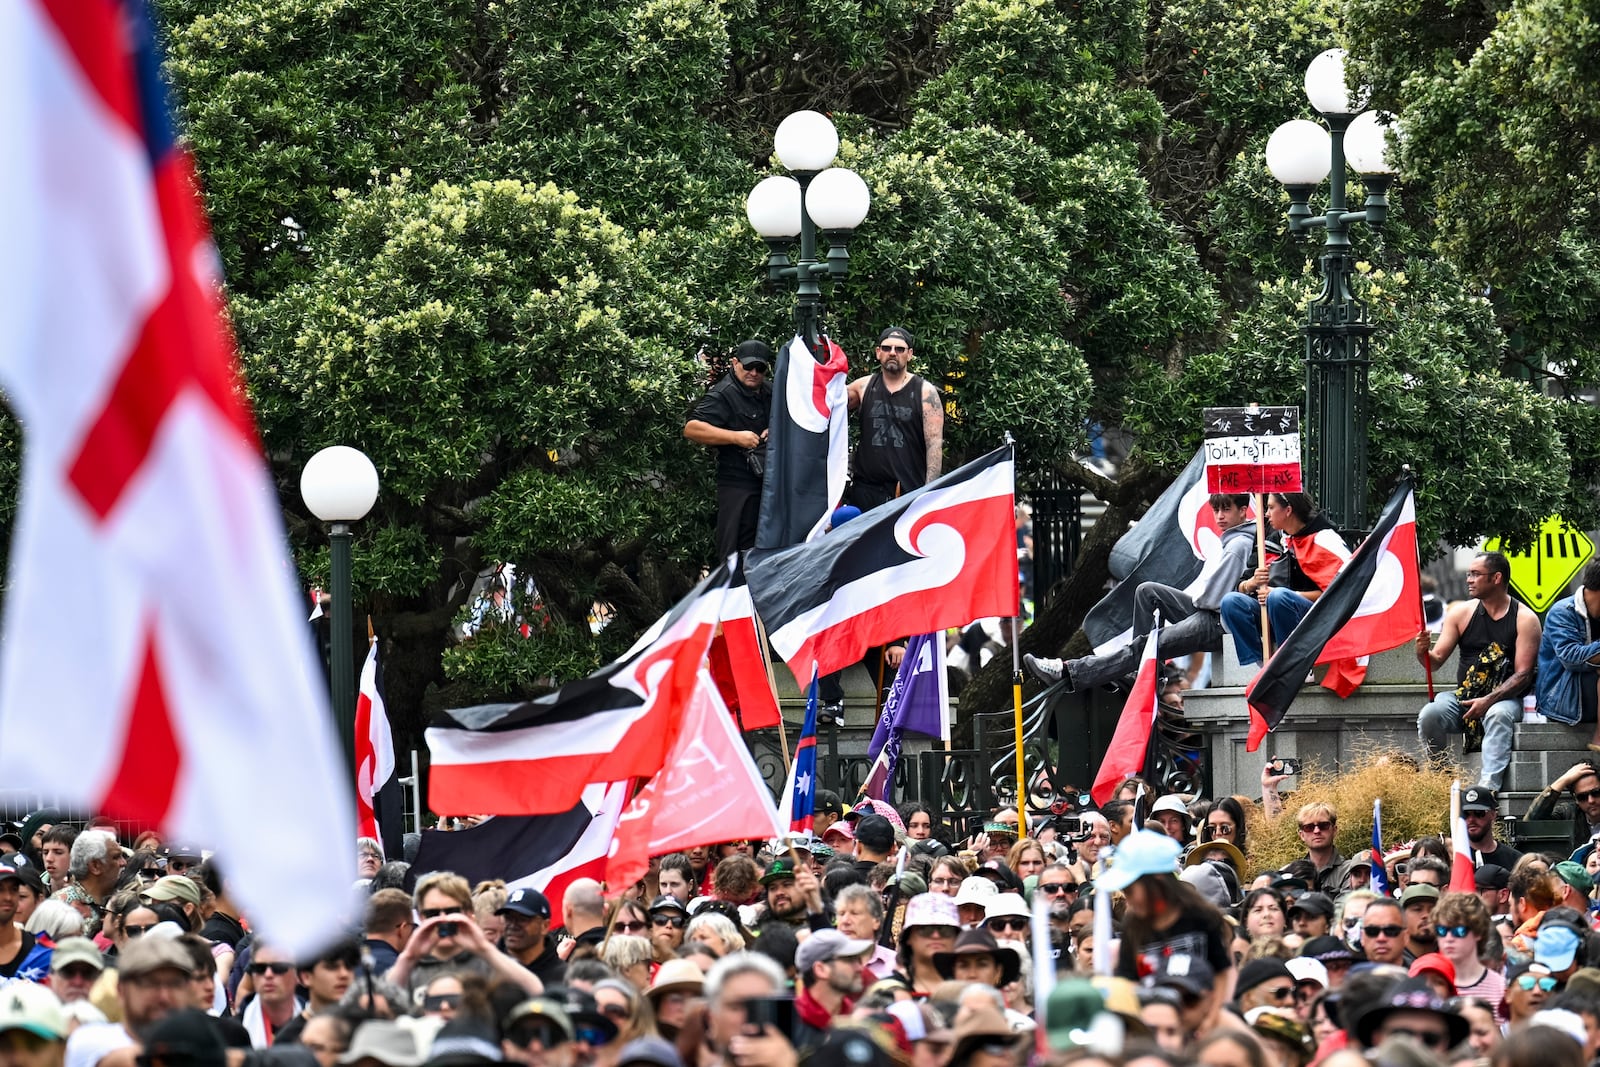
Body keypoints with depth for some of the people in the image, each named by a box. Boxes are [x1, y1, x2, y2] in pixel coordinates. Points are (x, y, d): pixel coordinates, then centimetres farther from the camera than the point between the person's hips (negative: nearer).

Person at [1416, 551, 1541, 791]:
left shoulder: (1525, 620, -2)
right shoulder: (1461, 613, 8)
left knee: (1499, 715, -39)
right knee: (1429, 715, -27)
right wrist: (1423, 652, -18)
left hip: (1504, 698, -4)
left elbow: (1523, 674, -9)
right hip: (1463, 696, 4)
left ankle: (1489, 787, -50)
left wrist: (1489, 701, -23)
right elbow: (1436, 661, 7)